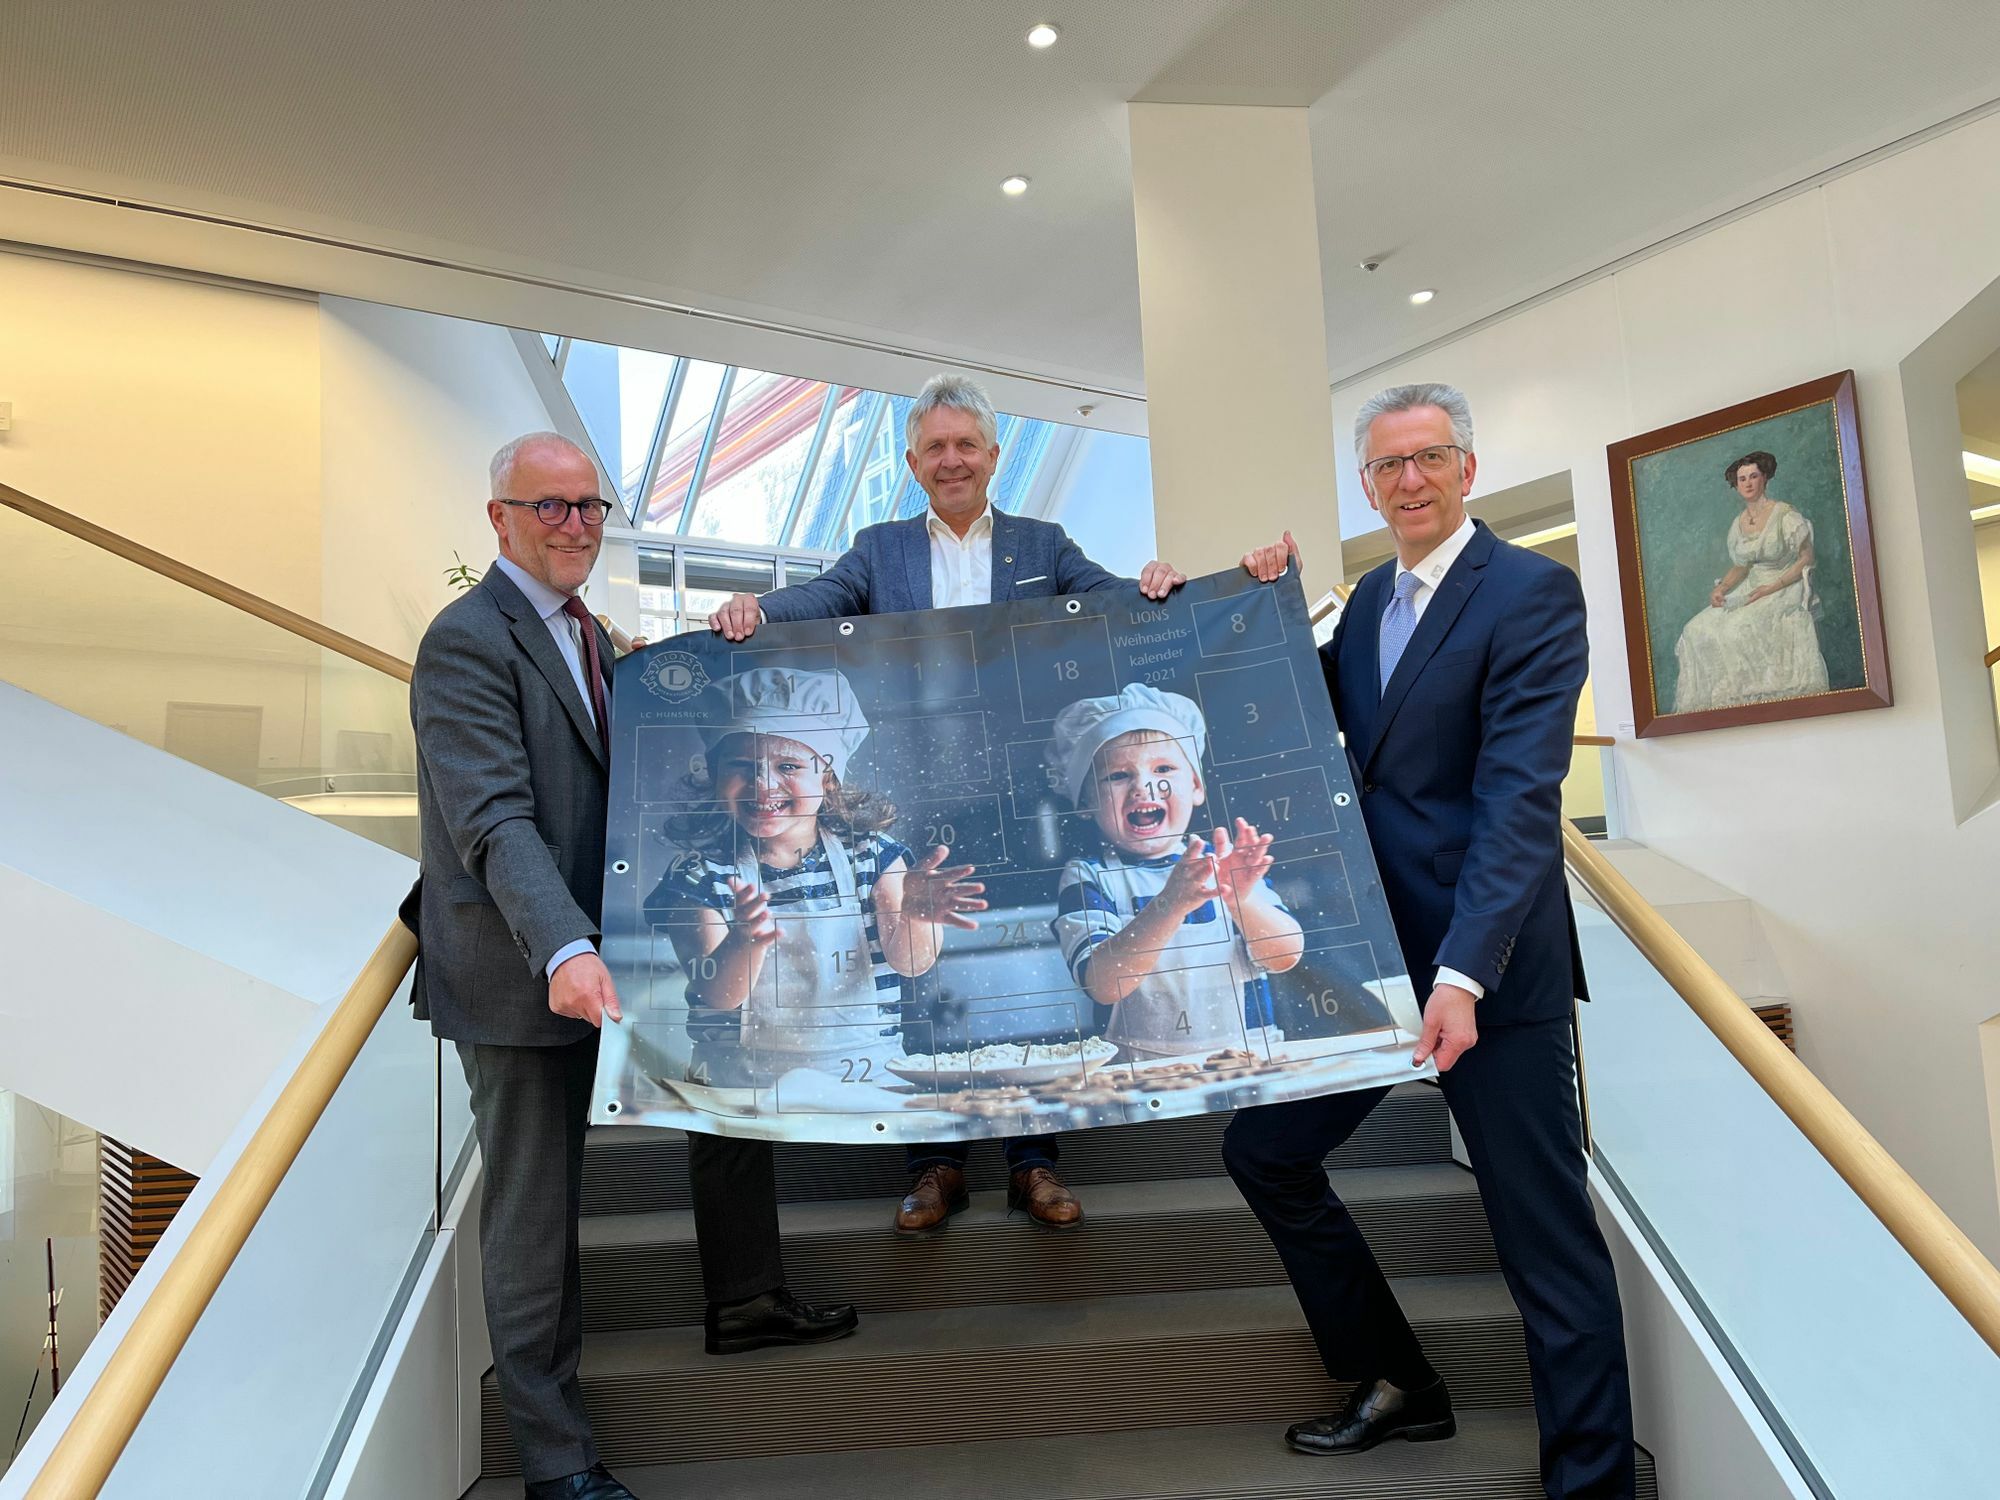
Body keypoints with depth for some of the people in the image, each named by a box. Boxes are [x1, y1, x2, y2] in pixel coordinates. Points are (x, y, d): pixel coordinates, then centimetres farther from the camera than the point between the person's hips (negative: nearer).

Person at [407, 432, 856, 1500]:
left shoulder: (588, 635, 13)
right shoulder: (466, 641, -15)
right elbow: (495, 822, -26)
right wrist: (565, 953, -37)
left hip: (605, 952, 9)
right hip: (519, 973, -8)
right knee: (533, 1208, 4)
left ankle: (744, 1301, 36)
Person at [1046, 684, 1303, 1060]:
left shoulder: (1226, 860, 7)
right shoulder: (1088, 878, -1)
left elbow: (1286, 956, -3)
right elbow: (1102, 986, -15)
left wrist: (1241, 899, -20)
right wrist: (1169, 904, -27)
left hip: (1247, 1058, 3)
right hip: (1144, 1071, -3)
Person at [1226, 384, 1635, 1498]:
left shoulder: (1533, 592, -9)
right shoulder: (1369, 600, 14)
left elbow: (1521, 795, -19)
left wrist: (1465, 974, -27)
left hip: (1489, 967, -7)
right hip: (1370, 956, 8)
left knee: (1547, 1237, 1)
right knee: (1263, 1149, 12)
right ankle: (1398, 1387, 29)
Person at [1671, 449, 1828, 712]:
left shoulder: (1785, 515, -9)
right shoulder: (1738, 524, 9)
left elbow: (1806, 558, -7)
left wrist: (1772, 588, -16)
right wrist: (1721, 588, -2)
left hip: (1785, 590, -6)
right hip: (1751, 591, 6)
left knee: (1739, 630, -31)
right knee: (1698, 631, -13)